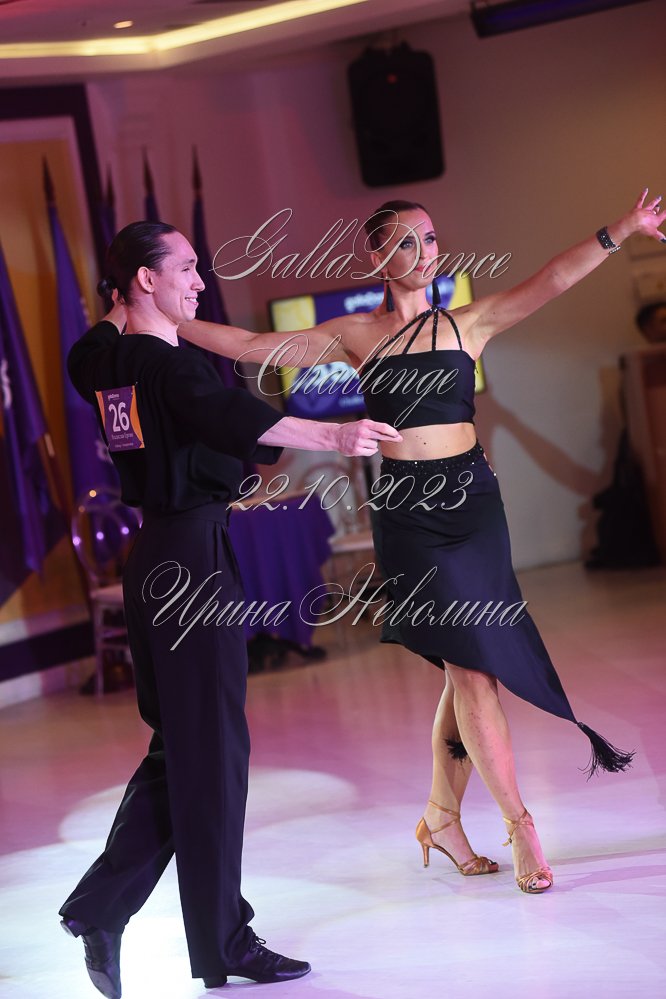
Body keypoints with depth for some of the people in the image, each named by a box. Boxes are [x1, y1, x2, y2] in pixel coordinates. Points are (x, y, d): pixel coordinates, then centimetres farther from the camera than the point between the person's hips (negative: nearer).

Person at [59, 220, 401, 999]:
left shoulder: (107, 360, 10)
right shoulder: (168, 366, -17)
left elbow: (86, 358, 36)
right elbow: (234, 417, -36)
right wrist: (332, 437, -47)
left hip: (154, 556, 10)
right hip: (194, 556, -10)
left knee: (180, 744, 16)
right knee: (211, 749, -2)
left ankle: (100, 907, 14)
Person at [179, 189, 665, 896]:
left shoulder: (468, 324, 6)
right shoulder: (356, 335, 6)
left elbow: (552, 281, -6)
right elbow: (252, 347, 7)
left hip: (471, 500, 2)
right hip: (405, 511, -1)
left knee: (469, 667, 2)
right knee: (469, 666, -4)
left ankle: (441, 817, 19)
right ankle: (519, 824, 3)